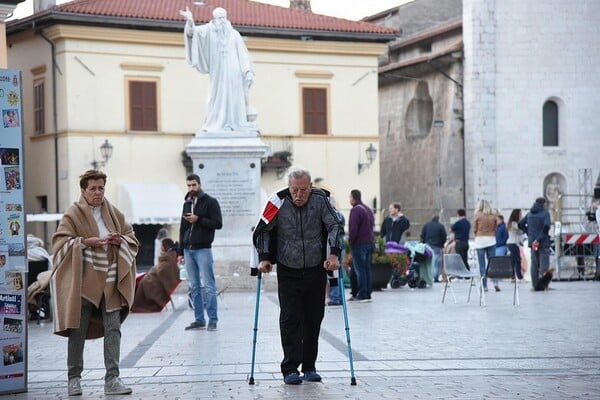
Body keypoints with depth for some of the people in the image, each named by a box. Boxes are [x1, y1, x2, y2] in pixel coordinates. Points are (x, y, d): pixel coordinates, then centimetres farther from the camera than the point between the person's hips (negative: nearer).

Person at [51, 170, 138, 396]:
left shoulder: (114, 214, 12)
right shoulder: (73, 215, -1)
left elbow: (132, 238, 17)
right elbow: (60, 241, -7)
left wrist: (120, 240, -4)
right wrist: (85, 241, -19)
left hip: (110, 282, 4)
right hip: (83, 282, -3)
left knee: (113, 329, -3)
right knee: (78, 330, 3)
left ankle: (112, 379, -2)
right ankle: (74, 379, 14)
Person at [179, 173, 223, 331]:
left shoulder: (210, 202, -1)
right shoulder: (187, 204, 18)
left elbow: (218, 223, -9)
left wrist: (198, 220, -17)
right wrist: (181, 251, 17)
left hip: (203, 249, -6)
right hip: (188, 250, 6)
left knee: (207, 286, -7)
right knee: (194, 287, 6)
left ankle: (212, 320, -5)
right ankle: (199, 320, 10)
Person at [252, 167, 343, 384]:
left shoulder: (320, 199, -10)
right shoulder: (278, 202, -13)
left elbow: (335, 226, -5)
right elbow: (262, 231, -1)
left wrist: (334, 254, -18)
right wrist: (264, 258, -10)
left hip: (315, 271, 2)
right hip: (288, 272, -2)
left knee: (314, 319, 8)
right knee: (290, 319, -6)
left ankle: (309, 367, 19)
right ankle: (290, 369, -4)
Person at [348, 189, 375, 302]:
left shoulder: (355, 210, -14)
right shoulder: (368, 209, 16)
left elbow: (353, 228, -19)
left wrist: (350, 240, -8)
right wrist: (371, 239, 16)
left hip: (359, 243, -8)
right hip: (370, 242, 8)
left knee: (359, 269, -5)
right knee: (368, 268, 10)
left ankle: (362, 295, -7)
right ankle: (368, 294, 11)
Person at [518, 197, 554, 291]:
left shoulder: (529, 214, 11)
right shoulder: (545, 213, -7)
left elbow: (520, 224, 13)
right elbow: (546, 226, -20)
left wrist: (529, 233, 11)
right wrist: (540, 238, -15)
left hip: (532, 242, 5)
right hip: (543, 242, -5)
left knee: (534, 263, 10)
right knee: (544, 262, -3)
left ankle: (536, 285, 11)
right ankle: (542, 282, -16)